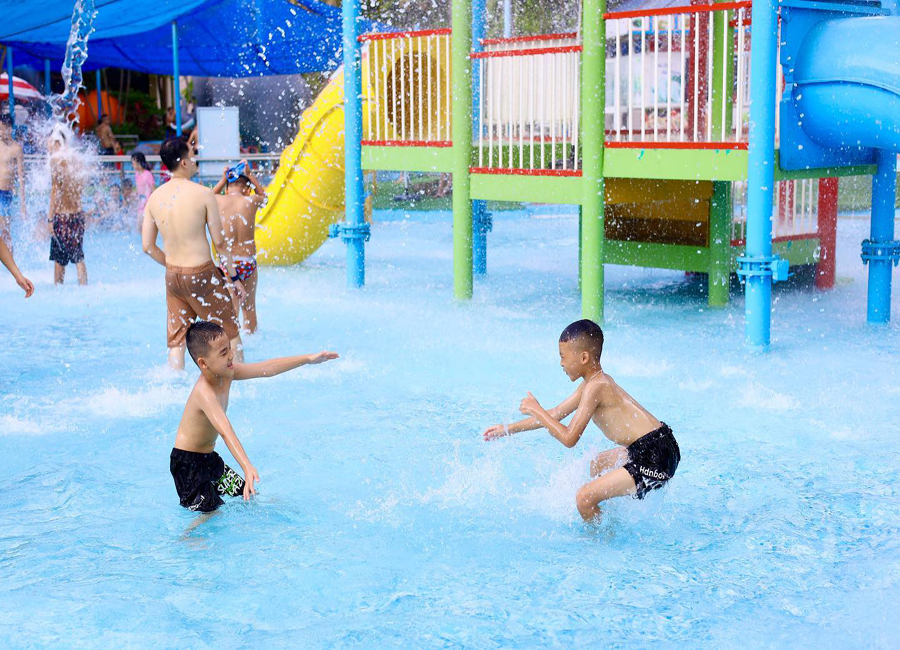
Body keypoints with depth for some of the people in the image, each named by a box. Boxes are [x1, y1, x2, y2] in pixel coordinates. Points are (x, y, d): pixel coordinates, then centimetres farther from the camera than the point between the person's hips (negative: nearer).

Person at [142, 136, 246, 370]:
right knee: (230, 332, 11)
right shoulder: (203, 194, -12)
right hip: (202, 273, -5)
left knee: (176, 340, 12)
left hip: (172, 276, 5)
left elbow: (148, 247, 5)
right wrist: (234, 277, 1)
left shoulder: (154, 197, 2)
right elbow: (219, 242, -9)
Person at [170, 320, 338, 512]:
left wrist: (309, 359, 1)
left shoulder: (226, 373, -5)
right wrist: (247, 467, -55)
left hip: (209, 458, 9)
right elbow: (225, 430, -44)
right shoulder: (204, 392, -31)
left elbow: (268, 368, 2)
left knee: (248, 496, 12)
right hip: (187, 462, -9)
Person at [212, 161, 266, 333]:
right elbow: (262, 195, 24)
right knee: (249, 306, 18)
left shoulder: (219, 200, -2)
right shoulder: (251, 201, -2)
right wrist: (249, 174, 26)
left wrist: (224, 179, 25)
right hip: (247, 262, 1)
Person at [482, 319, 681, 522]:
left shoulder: (595, 387, -16)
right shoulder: (595, 381, 15)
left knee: (584, 498, -15)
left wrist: (535, 410, -4)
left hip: (655, 457, -11)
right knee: (597, 466, 35)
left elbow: (569, 438, -16)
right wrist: (508, 429, 27)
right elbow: (555, 415, 24)